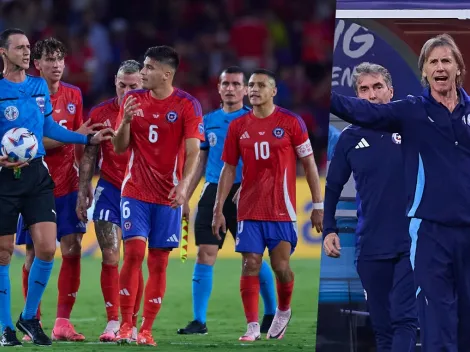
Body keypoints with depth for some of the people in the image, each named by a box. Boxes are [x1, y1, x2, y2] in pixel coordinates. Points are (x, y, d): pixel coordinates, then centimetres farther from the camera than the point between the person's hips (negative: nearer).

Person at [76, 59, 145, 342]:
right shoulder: (100, 114, 3)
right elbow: (89, 157, 8)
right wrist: (82, 194, 3)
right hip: (109, 190, 1)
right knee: (110, 258, -6)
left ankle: (131, 323, 7)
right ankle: (113, 322, -3)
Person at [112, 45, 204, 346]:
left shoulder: (187, 105, -5)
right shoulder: (134, 100, 5)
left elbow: (193, 151, -11)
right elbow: (120, 147, 7)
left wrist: (183, 185, -26)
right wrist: (126, 121, -12)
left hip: (168, 196, -1)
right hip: (135, 191, 1)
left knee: (158, 262, 0)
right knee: (134, 252, -12)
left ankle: (146, 330, 6)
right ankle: (126, 325, -7)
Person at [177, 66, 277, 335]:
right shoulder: (209, 121, 13)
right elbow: (200, 163, 17)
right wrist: (184, 198, 12)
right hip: (213, 192, 4)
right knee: (205, 254, -3)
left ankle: (272, 314, 14)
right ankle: (199, 321, -1)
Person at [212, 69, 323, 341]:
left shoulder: (291, 122, -3)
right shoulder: (238, 126, 6)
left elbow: (309, 164, 1)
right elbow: (229, 169, 10)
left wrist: (318, 205, -3)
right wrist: (219, 209, 5)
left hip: (282, 210, -2)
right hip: (249, 210, 2)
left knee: (281, 266, -3)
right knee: (250, 265, -5)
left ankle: (284, 311, 24)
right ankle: (253, 326, -3)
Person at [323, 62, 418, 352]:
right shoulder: (350, 139, 5)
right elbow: (332, 187, 12)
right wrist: (329, 230, 2)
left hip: (411, 242, -3)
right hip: (371, 248, 3)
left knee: (404, 318, -10)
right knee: (382, 325, 9)